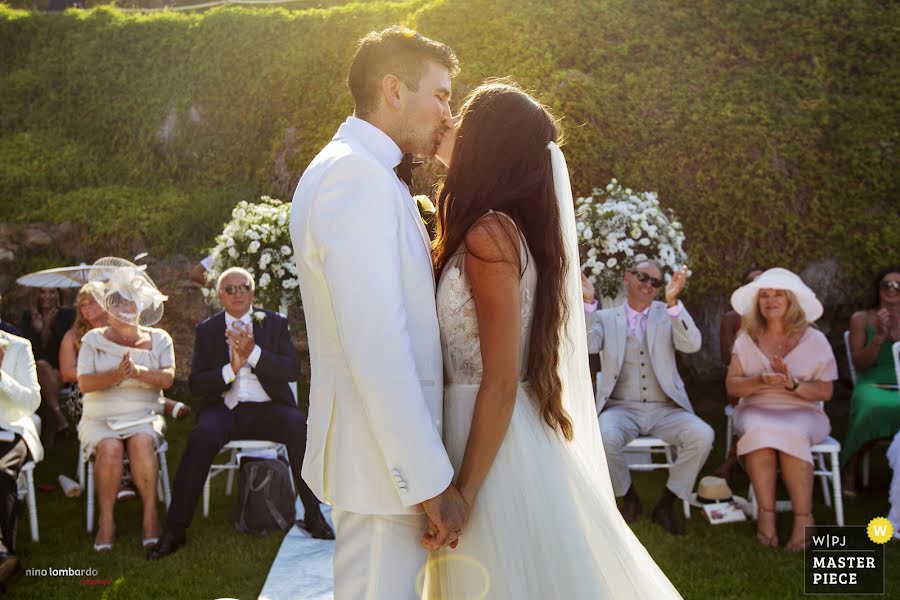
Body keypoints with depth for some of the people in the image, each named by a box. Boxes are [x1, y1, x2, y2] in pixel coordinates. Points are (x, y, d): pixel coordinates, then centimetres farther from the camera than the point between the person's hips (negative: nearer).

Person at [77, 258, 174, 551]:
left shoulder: (158, 339, 11)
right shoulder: (93, 340, 9)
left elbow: (168, 378, -4)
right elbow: (84, 383, -4)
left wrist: (139, 371, -22)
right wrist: (117, 375, -21)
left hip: (144, 416, 0)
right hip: (100, 418, 0)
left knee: (141, 441, -33)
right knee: (110, 447, -32)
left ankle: (150, 513, -23)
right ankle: (106, 519, -20)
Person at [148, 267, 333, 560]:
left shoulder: (275, 323, 7)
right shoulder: (207, 330, 9)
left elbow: (292, 370, -5)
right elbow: (195, 384, 2)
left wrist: (253, 353, -18)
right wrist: (231, 368, -15)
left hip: (266, 408, 0)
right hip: (224, 409, 0)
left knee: (300, 426, -30)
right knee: (203, 435, -32)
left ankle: (313, 515, -17)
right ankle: (175, 528, -24)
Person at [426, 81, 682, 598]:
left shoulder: (488, 233, -18)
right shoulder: (516, 225, 8)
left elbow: (501, 384, -20)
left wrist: (463, 492, -17)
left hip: (496, 445, -9)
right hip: (511, 435, 9)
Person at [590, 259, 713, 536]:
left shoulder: (667, 315, 9)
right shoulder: (605, 318, 9)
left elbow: (692, 345, -10)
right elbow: (585, 345, -11)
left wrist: (673, 301, -24)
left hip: (665, 409, 1)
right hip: (621, 408, -1)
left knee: (702, 435, -27)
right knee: (603, 439, -33)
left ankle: (666, 504, -5)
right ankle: (630, 499, -3)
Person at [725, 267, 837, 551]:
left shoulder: (814, 340, 2)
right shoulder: (747, 339, 6)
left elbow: (825, 391, -1)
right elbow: (732, 386, 1)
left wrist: (793, 384, -20)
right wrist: (761, 381, -19)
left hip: (801, 412, -1)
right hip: (757, 411, 1)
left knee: (791, 434, -35)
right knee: (758, 431, -34)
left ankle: (803, 517, -26)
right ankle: (766, 512, -27)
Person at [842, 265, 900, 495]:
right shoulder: (861, 319, 8)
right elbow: (860, 364, 4)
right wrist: (879, 336, -9)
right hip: (872, 385, -1)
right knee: (873, 408, -37)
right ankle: (850, 472, -12)